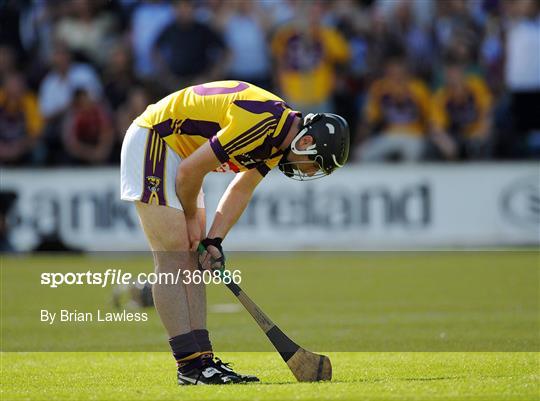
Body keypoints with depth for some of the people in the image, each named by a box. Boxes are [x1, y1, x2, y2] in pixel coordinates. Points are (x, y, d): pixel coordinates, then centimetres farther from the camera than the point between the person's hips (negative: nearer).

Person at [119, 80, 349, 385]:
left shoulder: (280, 134, 2)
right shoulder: (260, 123, -29)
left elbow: (242, 189, 10)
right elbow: (190, 170, -23)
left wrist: (213, 241, -2)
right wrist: (191, 218, -6)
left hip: (179, 151, 10)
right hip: (151, 143, -10)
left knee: (193, 258, 7)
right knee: (174, 257, -12)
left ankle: (202, 358, 7)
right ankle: (190, 364, -13)